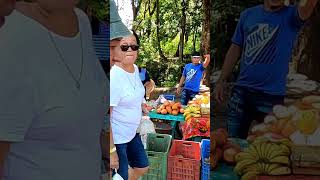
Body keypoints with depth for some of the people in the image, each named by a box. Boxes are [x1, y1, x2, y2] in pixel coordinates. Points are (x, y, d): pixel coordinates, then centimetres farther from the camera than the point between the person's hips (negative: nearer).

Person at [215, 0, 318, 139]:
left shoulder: (291, 15, -2)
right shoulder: (248, 15, 7)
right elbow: (235, 50, 10)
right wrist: (221, 81, 7)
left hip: (272, 95, -2)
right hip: (241, 91, 3)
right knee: (234, 142, 12)